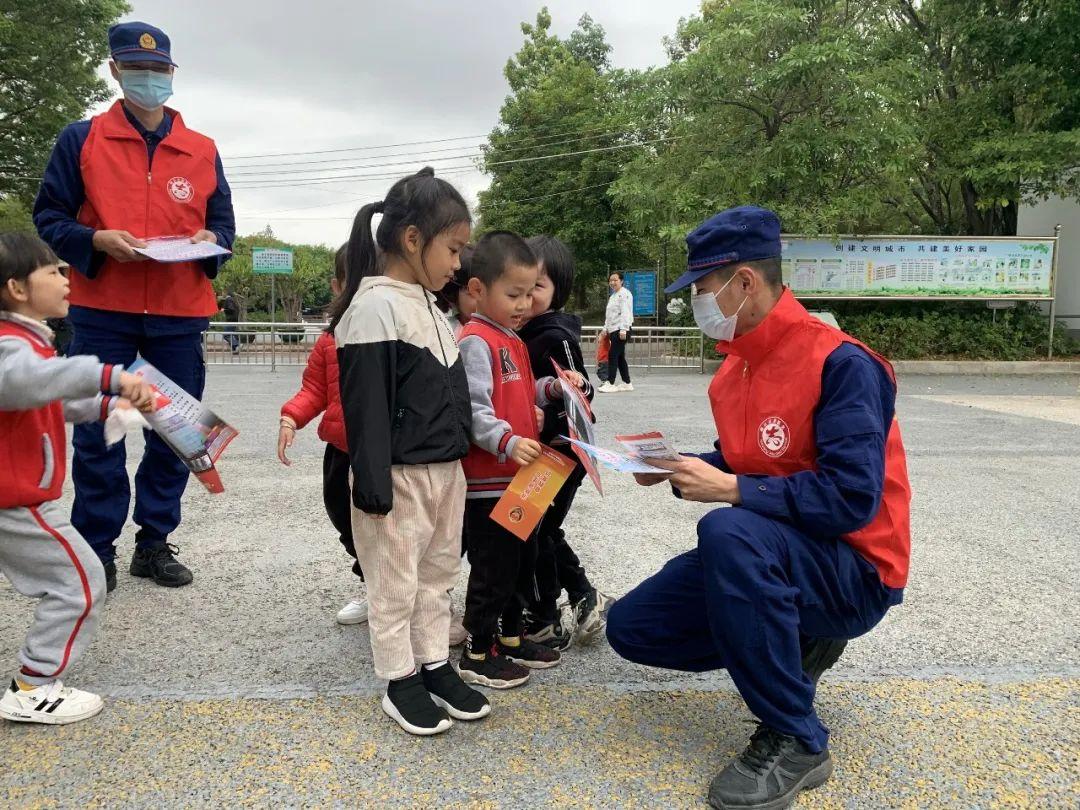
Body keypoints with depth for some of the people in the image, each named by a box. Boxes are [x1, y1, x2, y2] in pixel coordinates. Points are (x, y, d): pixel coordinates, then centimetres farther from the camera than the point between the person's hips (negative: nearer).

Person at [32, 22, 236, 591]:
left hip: (181, 315, 2)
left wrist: (208, 240, -9)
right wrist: (98, 240, -15)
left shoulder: (203, 151, 11)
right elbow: (48, 217, 3)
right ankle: (96, 549, 16)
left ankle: (155, 543, 21)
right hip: (102, 312, -2)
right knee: (98, 435, 3)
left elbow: (223, 226, 13)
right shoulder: (81, 139, 5)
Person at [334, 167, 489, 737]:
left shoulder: (427, 304, 12)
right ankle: (401, 682, 22)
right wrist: (372, 485, -20)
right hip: (400, 475, -9)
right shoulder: (375, 308, -17)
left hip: (446, 469, 9)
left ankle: (435, 666, 32)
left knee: (439, 573, 18)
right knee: (395, 582, 7)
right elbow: (365, 405, -20)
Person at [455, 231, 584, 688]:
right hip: (488, 481, -10)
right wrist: (508, 442, -37)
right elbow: (474, 410, -24)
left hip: (519, 477, 10)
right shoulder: (476, 342, -16)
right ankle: (477, 656, 16)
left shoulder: (513, 340, 15)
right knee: (492, 569, 1)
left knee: (522, 563, 20)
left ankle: (509, 638, 35)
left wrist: (552, 388, 7)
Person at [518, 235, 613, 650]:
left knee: (533, 535, 2)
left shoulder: (556, 337, -17)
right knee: (543, 533, 19)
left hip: (559, 455, -9)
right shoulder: (525, 333, 10)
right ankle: (586, 599, 32)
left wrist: (546, 423, -31)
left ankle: (545, 625, 17)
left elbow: (579, 394, -22)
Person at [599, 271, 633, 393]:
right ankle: (627, 383, 16)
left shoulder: (624, 294, -8)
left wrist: (623, 330, -22)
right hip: (613, 330, 9)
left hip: (621, 330, -9)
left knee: (613, 355, -12)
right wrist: (606, 328, 19)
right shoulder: (613, 295, 21)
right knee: (620, 357, 11)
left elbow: (625, 313, -16)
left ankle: (610, 383, -11)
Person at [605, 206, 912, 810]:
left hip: (853, 570, -8)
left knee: (729, 532, -39)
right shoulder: (736, 367, 4)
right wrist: (678, 470, -3)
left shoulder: (841, 364, -21)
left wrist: (730, 490, -26)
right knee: (632, 627, 1)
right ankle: (795, 645, 14)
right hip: (768, 554, 8)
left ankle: (796, 742, -22)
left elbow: (852, 498, -28)